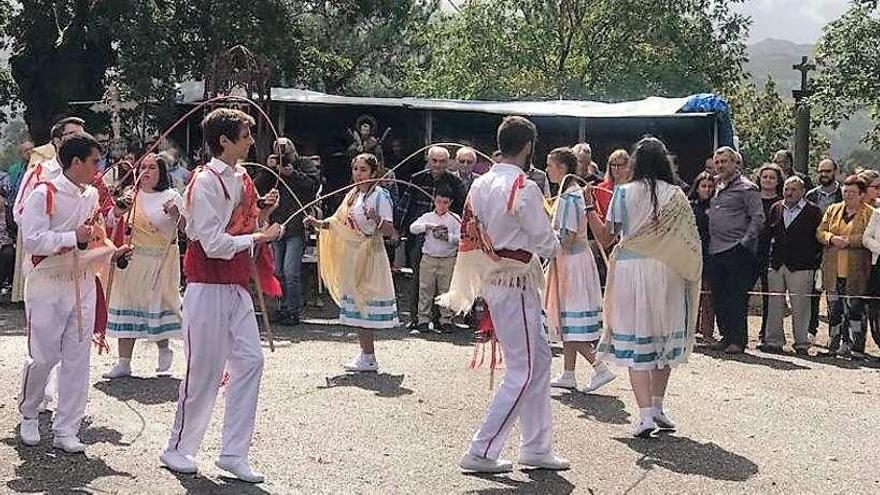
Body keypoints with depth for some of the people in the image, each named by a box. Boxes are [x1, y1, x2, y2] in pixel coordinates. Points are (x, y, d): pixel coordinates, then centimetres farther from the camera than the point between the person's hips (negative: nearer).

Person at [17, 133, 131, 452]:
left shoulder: (92, 196, 9)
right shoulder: (44, 194, -11)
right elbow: (31, 240, -19)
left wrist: (111, 253, 3)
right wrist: (73, 238, -21)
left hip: (84, 285, 6)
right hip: (47, 285, -6)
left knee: (77, 359, 4)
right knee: (43, 357, -1)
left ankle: (66, 431, 11)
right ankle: (28, 416, 25)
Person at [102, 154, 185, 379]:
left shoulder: (171, 196, 0)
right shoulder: (132, 195, 9)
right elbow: (111, 221, 3)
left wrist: (176, 216, -29)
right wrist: (120, 207, -17)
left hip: (161, 262, -3)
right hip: (132, 260, 3)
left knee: (157, 303, 0)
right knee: (127, 308, 2)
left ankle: (164, 349, 26)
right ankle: (123, 363, 6)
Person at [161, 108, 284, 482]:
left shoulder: (241, 179, 11)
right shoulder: (205, 183, -15)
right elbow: (213, 243, -21)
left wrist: (262, 213, 1)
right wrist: (260, 236, -15)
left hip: (237, 288, 8)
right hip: (208, 287, -8)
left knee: (249, 360, 2)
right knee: (204, 370, 0)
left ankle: (234, 453, 10)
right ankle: (177, 448, 18)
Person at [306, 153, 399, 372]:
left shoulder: (380, 195, -11)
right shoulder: (353, 195, 13)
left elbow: (389, 231, -17)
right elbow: (339, 222, 16)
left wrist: (376, 219, -35)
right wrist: (319, 223, 1)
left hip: (370, 255, -8)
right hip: (352, 255, 8)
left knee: (364, 304, -7)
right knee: (356, 303, 10)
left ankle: (369, 358, -1)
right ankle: (365, 354, 18)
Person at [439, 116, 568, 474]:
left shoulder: (480, 185, 6)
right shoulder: (524, 188, -17)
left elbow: (472, 235, 11)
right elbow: (546, 242, -11)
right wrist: (555, 245, 10)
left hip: (491, 279, 9)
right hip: (516, 284, -9)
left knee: (539, 357, 17)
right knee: (521, 371, -1)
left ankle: (536, 447, 23)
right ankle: (481, 452, 0)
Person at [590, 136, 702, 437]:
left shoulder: (624, 192, -4)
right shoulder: (675, 195, 0)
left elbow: (606, 236, -4)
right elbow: (690, 241, 1)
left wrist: (589, 208, 7)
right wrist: (687, 275, 16)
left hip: (631, 269, -2)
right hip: (666, 270, 2)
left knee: (635, 344, 1)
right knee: (664, 338, 16)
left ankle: (646, 414, -6)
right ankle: (657, 406, 23)